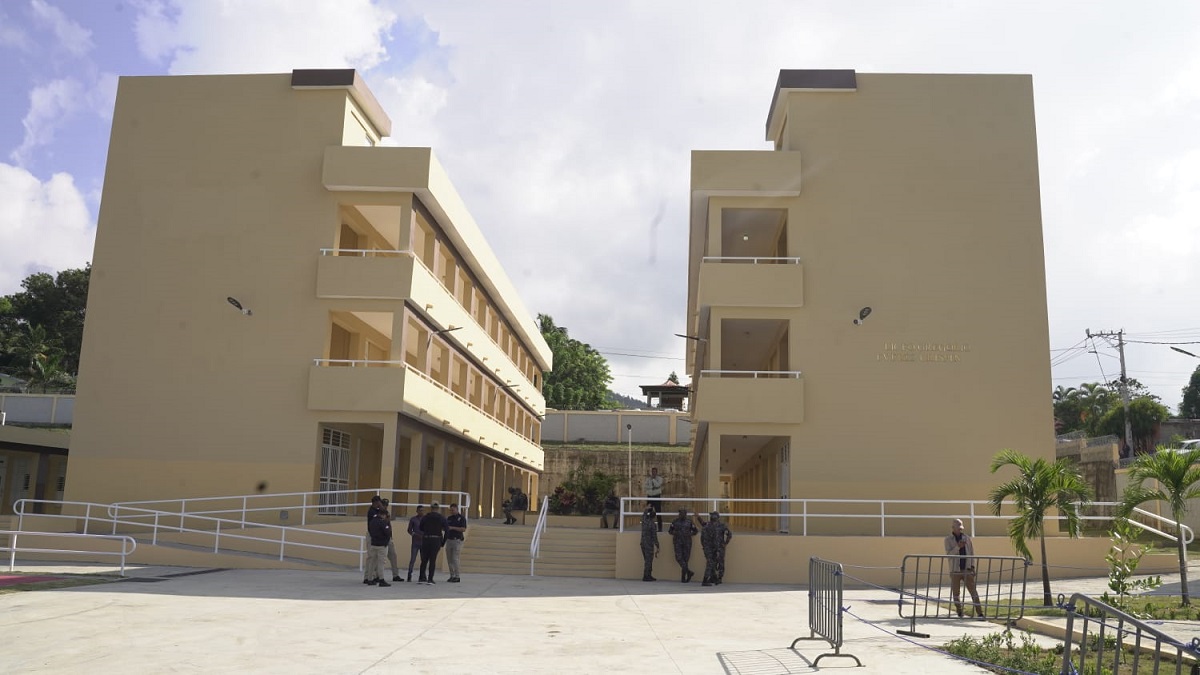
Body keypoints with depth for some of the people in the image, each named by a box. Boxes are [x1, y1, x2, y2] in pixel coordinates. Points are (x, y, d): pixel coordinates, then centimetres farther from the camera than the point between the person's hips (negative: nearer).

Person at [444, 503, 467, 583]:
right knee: (449, 559, 6)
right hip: (449, 539, 6)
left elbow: (463, 529, -12)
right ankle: (452, 576, 14)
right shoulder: (449, 518, 13)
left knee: (455, 559, -10)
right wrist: (445, 528, -4)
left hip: (457, 540, -6)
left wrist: (453, 528, -16)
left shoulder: (461, 518, -4)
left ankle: (457, 577, -5)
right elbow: (446, 528, 19)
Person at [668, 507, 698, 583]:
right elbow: (670, 531, 12)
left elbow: (695, 531, 9)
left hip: (687, 542, -1)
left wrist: (690, 534, -10)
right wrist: (674, 533, -10)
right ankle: (689, 572, -6)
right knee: (678, 558, -14)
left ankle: (683, 577, 8)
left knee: (685, 559, 0)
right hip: (678, 542, 1)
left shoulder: (689, 522, 2)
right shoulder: (675, 522, 5)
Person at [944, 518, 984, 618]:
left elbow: (972, 552, 10)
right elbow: (949, 554, -10)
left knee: (973, 591, -8)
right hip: (955, 570, -1)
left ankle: (979, 613, -9)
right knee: (956, 593, 5)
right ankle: (959, 613, 21)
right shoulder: (948, 539, 0)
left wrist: (972, 566, 1)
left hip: (967, 569, 1)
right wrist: (958, 547, -25)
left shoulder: (967, 537, 6)